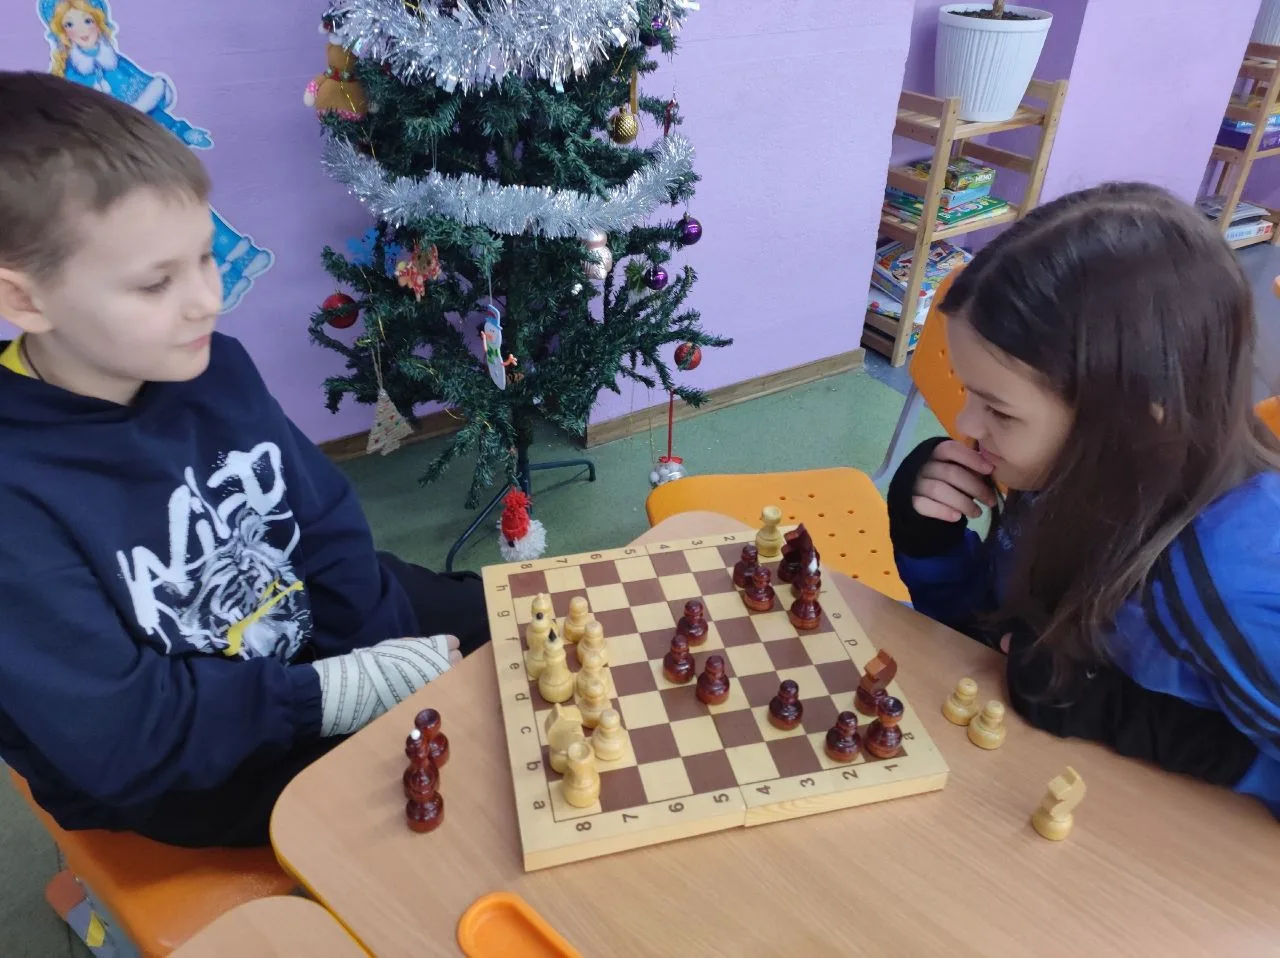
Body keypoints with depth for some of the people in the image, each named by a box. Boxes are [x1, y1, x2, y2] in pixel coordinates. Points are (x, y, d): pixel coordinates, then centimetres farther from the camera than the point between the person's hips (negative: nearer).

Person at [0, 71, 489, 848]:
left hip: (316, 635, 6)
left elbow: (326, 528, -3)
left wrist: (391, 657, -13)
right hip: (170, 763, -5)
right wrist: (343, 692, -24)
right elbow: (116, 735, -27)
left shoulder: (214, 367, -10)